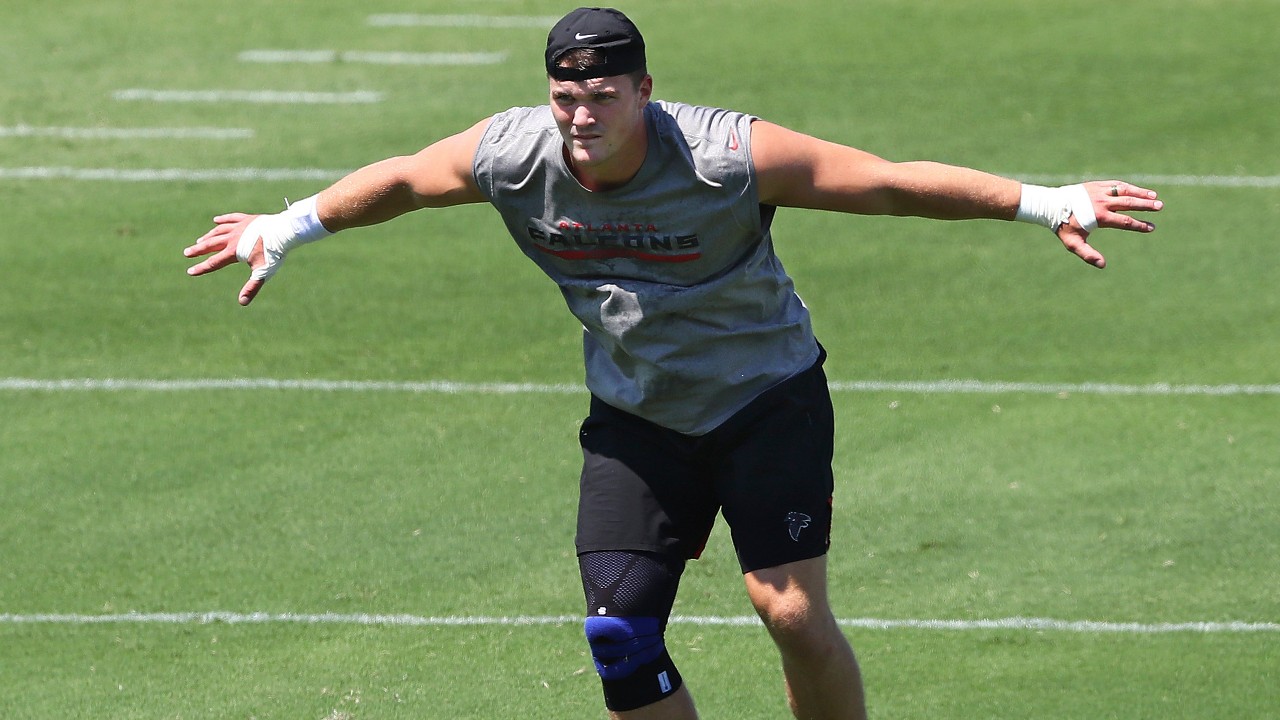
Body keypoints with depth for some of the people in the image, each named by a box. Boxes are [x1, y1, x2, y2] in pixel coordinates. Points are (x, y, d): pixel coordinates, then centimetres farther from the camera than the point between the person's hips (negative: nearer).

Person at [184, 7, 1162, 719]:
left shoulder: (730, 156, -27)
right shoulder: (511, 155, -15)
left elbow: (893, 182, -23)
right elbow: (401, 180, 5)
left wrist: (1046, 204, -26)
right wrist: (285, 230, 14)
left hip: (768, 398, -3)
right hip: (636, 419, 4)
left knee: (792, 609, -17)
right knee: (620, 632, -9)